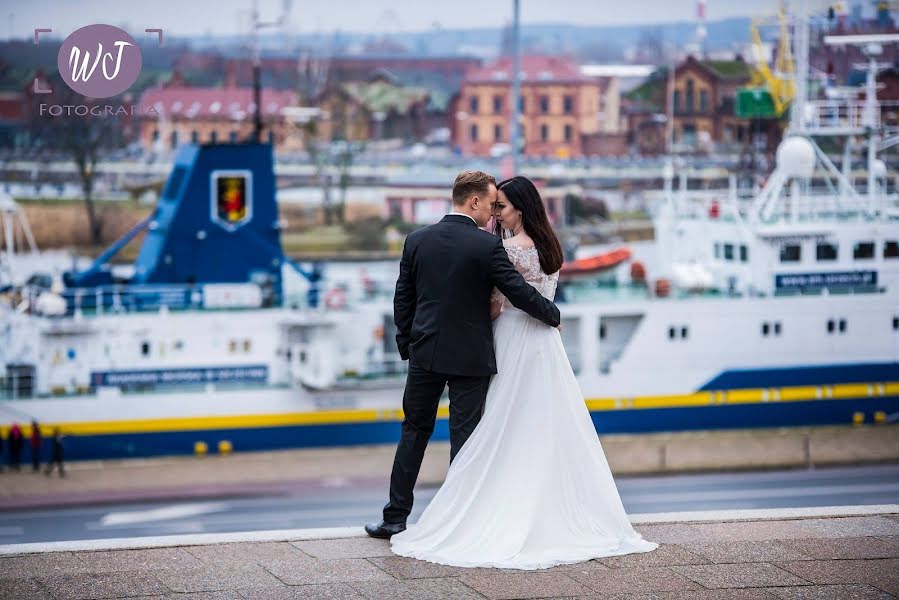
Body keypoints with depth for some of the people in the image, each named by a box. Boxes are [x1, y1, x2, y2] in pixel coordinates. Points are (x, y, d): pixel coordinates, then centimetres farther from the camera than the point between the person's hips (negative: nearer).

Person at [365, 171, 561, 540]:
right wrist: (552, 316, 5)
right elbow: (519, 292, -12)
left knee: (414, 431, 12)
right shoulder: (487, 245, -13)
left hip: (425, 353, 4)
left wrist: (407, 344, 17)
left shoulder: (417, 240, 1)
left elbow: (402, 300, 6)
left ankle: (396, 516, 13)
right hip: (470, 356, -4)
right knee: (464, 438, 3)